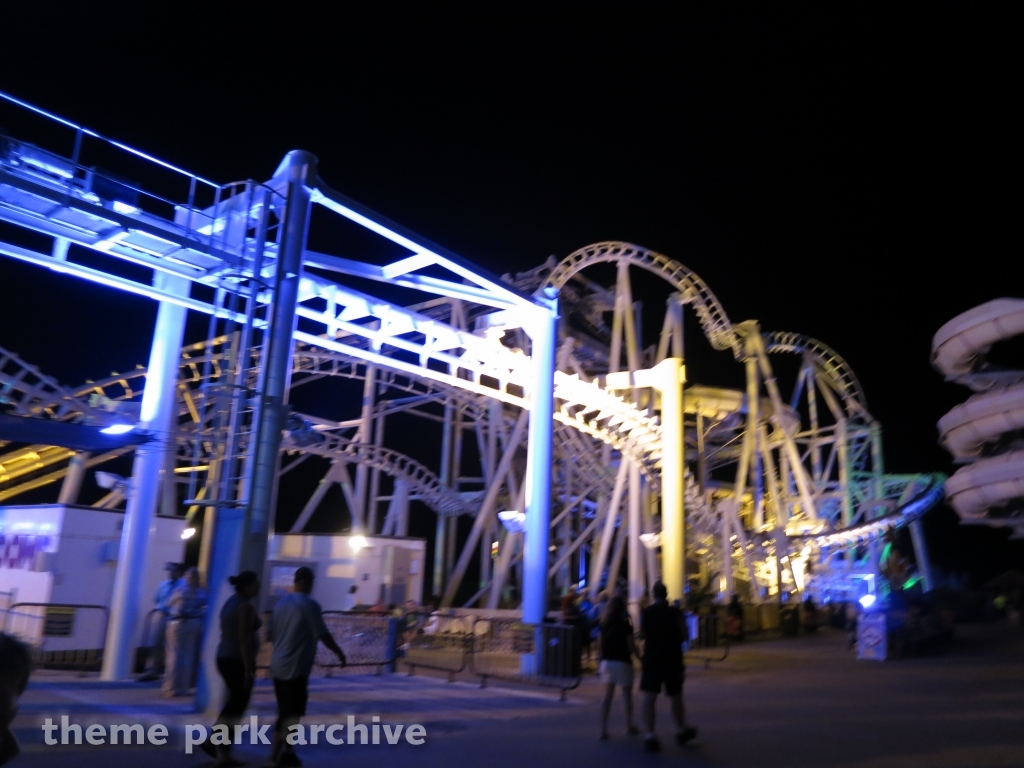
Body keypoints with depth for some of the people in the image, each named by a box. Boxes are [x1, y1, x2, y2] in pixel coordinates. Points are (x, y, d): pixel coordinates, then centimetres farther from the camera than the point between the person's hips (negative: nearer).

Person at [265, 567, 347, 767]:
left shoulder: (281, 602, 9)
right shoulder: (310, 605, -13)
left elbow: (270, 633, 15)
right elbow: (323, 635, -13)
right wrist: (339, 652, 0)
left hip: (278, 666, 8)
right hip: (296, 668, -7)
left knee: (284, 713, 17)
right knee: (292, 713, 1)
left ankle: (285, 752, 26)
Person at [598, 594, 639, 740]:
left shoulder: (604, 624, 2)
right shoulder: (625, 625, -11)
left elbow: (601, 643, 3)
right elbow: (631, 646, -10)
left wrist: (603, 658, 12)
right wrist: (640, 657, 3)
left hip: (606, 662, 4)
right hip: (622, 662, -4)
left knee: (607, 696, 6)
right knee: (627, 695, 14)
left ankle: (603, 730, -1)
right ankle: (629, 726, 28)